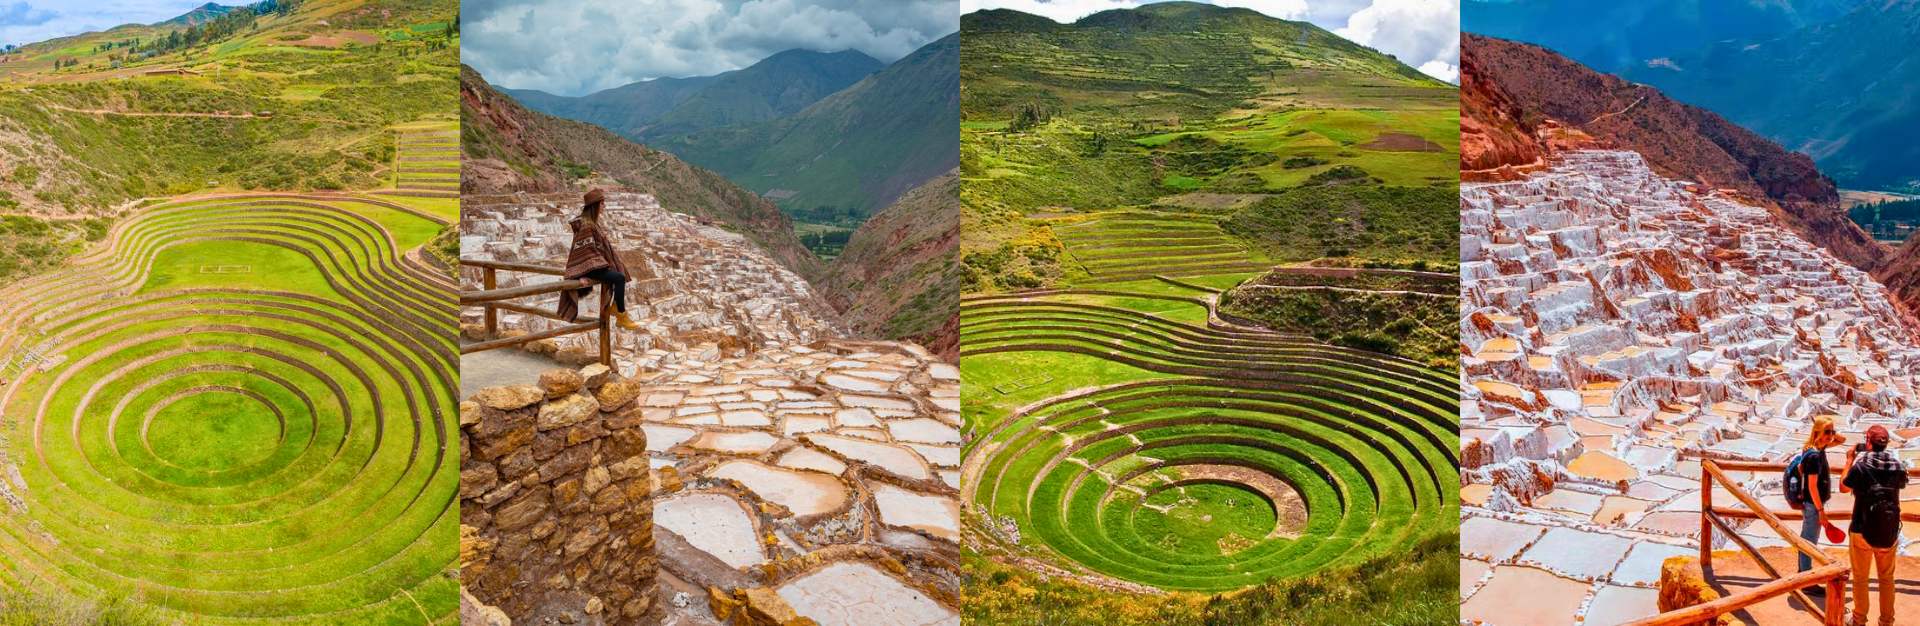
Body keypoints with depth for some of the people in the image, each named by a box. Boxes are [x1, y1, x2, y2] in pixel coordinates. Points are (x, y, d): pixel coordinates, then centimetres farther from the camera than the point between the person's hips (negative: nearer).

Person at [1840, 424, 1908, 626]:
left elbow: (1843, 487, -1)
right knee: (1887, 578, 18)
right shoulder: (1897, 465, -5)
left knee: (1860, 578, 11)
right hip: (1889, 533, 3)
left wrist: (1850, 460, 7)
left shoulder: (1860, 465, -17)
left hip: (1862, 532, -3)